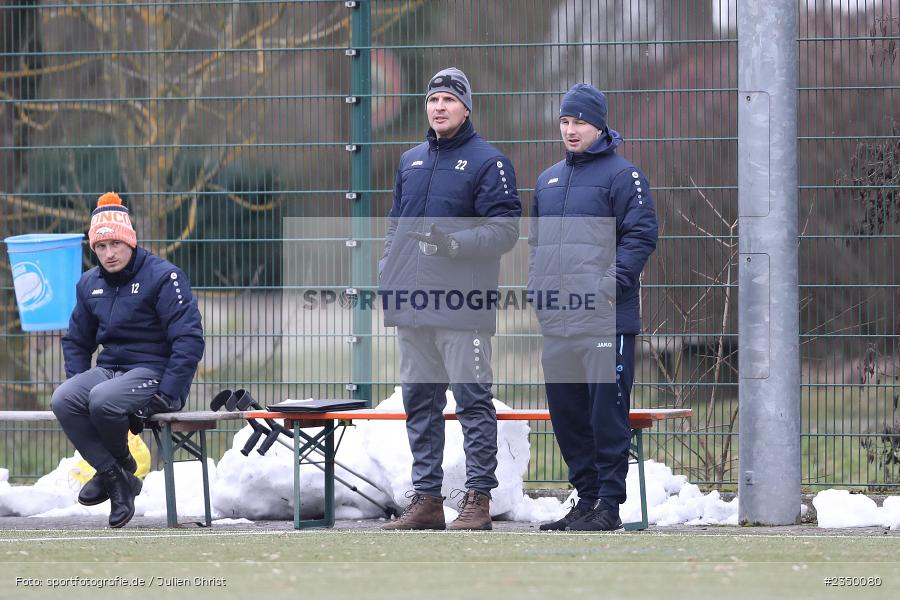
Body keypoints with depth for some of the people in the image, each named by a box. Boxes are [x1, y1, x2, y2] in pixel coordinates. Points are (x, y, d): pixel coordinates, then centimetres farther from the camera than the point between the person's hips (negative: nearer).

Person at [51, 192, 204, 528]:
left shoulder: (163, 277, -10)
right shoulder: (90, 284, 11)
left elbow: (189, 339, -14)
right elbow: (76, 341, 22)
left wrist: (167, 393, -21)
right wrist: (78, 383, 4)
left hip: (154, 371, -6)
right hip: (109, 369, 6)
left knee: (103, 400, -35)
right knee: (63, 401, -24)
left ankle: (119, 461, -2)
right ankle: (116, 477, -16)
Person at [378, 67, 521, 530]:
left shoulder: (488, 162, -2)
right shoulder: (410, 162, 18)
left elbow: (505, 229, -9)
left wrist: (454, 243, -22)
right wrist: (384, 276, 13)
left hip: (462, 304, -7)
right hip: (411, 302, 7)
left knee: (473, 400, -5)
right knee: (419, 401, 8)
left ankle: (478, 499, -3)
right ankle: (426, 499, 13)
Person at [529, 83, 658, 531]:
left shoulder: (621, 175, -2)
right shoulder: (548, 180, 20)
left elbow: (641, 235, -8)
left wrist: (610, 284, -16)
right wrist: (537, 289, 13)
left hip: (605, 320, -7)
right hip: (556, 321, 7)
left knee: (607, 410, -7)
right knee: (566, 411, 8)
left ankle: (609, 504, -4)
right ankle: (585, 498, 16)